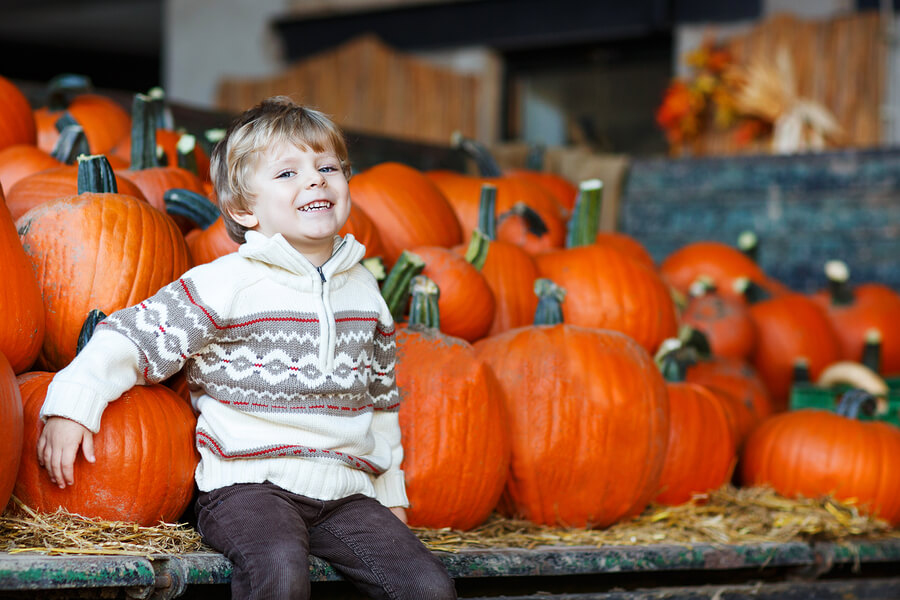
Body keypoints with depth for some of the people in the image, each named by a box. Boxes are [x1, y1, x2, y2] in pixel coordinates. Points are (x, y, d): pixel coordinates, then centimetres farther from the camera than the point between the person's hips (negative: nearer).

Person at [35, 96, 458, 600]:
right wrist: (71, 404, -17)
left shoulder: (363, 290, 15)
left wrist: (391, 490, 25)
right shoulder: (226, 284, -4)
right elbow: (137, 335, -6)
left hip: (344, 491, 5)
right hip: (248, 484, -5)